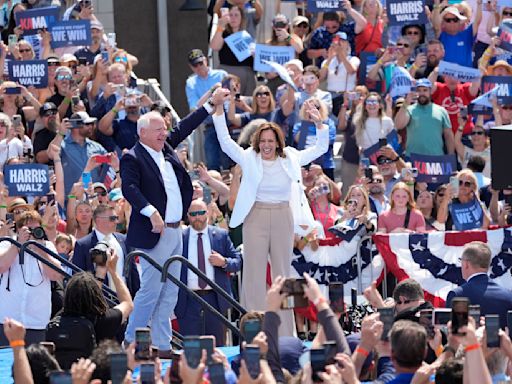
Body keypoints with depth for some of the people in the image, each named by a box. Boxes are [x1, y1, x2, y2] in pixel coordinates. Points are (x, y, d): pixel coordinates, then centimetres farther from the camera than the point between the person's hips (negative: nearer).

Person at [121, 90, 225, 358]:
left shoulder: (166, 147, 13)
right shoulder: (133, 158, -11)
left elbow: (184, 128, 23)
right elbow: (130, 188, -23)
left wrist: (212, 104, 23)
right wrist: (151, 212, -34)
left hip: (175, 232, 9)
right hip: (155, 233, -9)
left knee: (169, 294, 9)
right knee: (150, 290, -8)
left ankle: (162, 345, 14)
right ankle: (130, 342, 0)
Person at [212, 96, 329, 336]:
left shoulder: (291, 159, 6)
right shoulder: (249, 159, 2)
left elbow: (321, 148, 10)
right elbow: (225, 142, -6)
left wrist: (319, 123, -5)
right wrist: (218, 109, -13)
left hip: (283, 217, 2)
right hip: (256, 217, -2)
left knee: (283, 274, 8)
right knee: (254, 274, -1)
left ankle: (284, 333, 14)